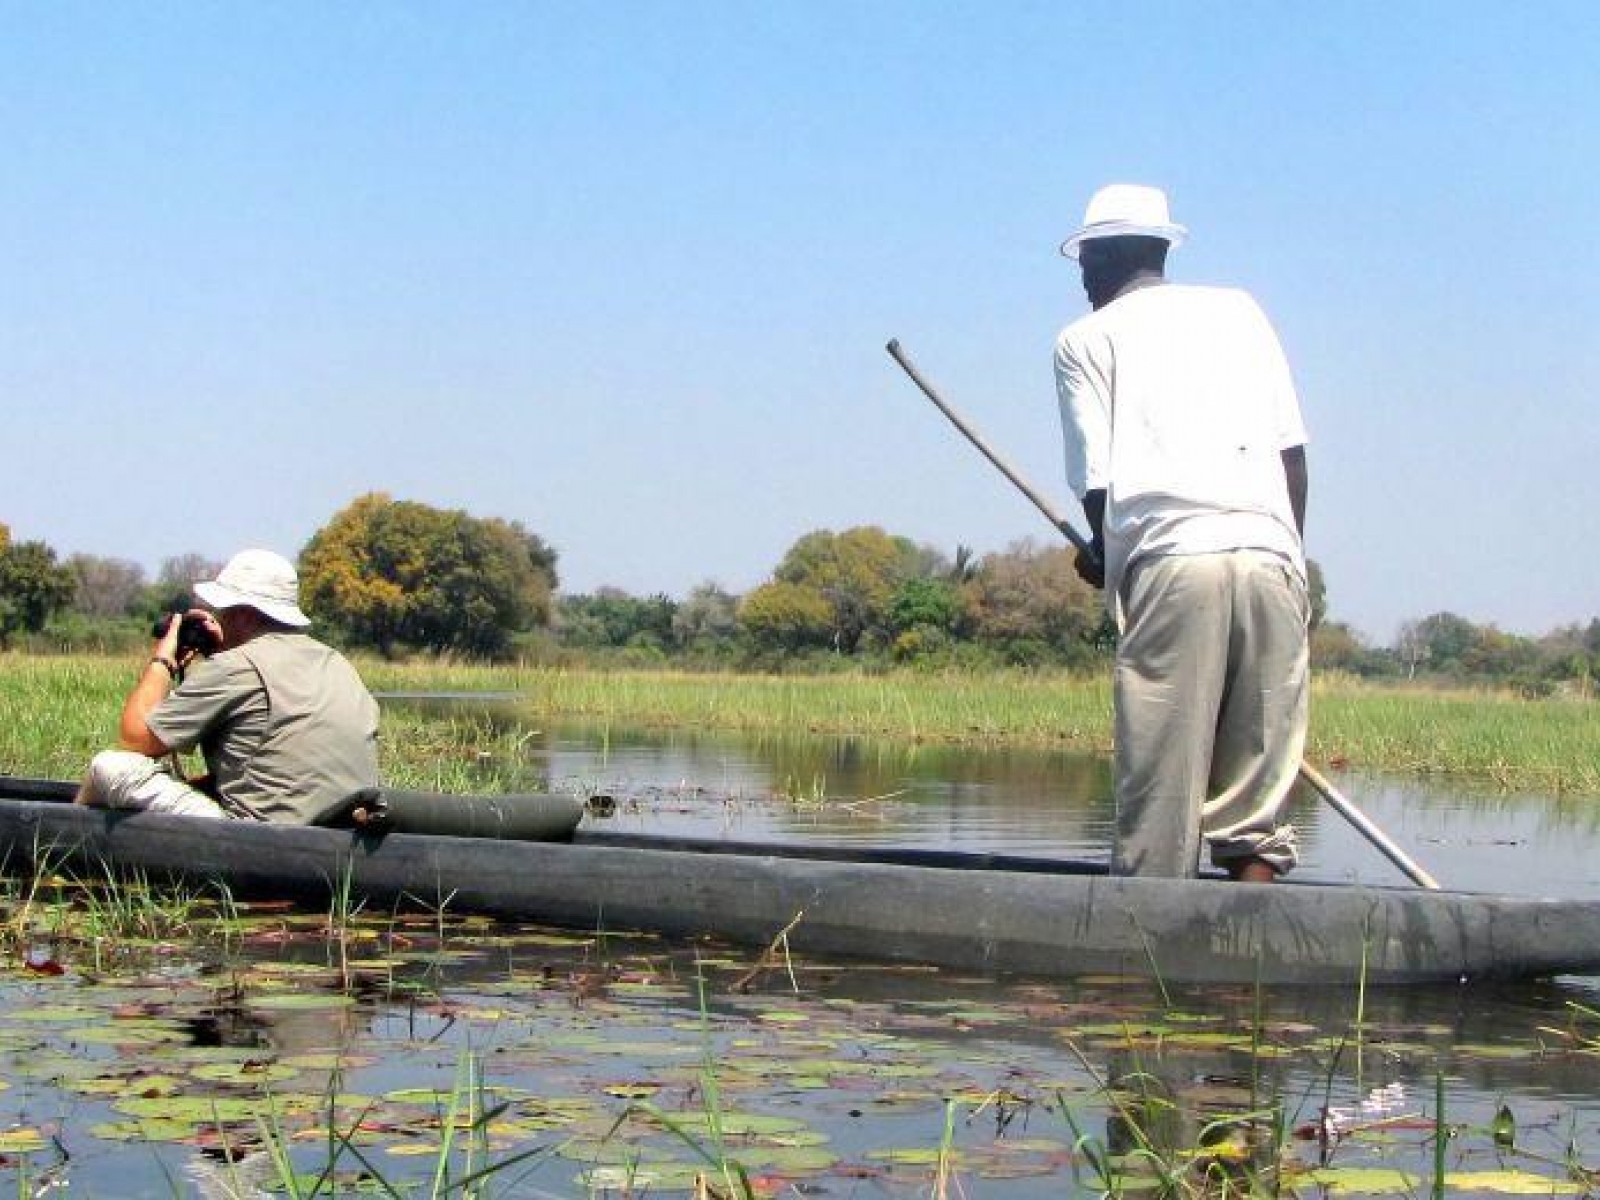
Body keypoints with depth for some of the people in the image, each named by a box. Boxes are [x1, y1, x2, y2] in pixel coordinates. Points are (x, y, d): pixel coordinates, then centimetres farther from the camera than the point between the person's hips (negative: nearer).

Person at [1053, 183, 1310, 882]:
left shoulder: (1086, 340, 14)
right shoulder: (1240, 310, 23)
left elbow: (1096, 484, 6)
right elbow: (1294, 453, 15)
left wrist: (1105, 561, 25)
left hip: (1170, 565, -3)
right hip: (1272, 557, 3)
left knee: (1159, 810, -2)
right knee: (1257, 808, 4)